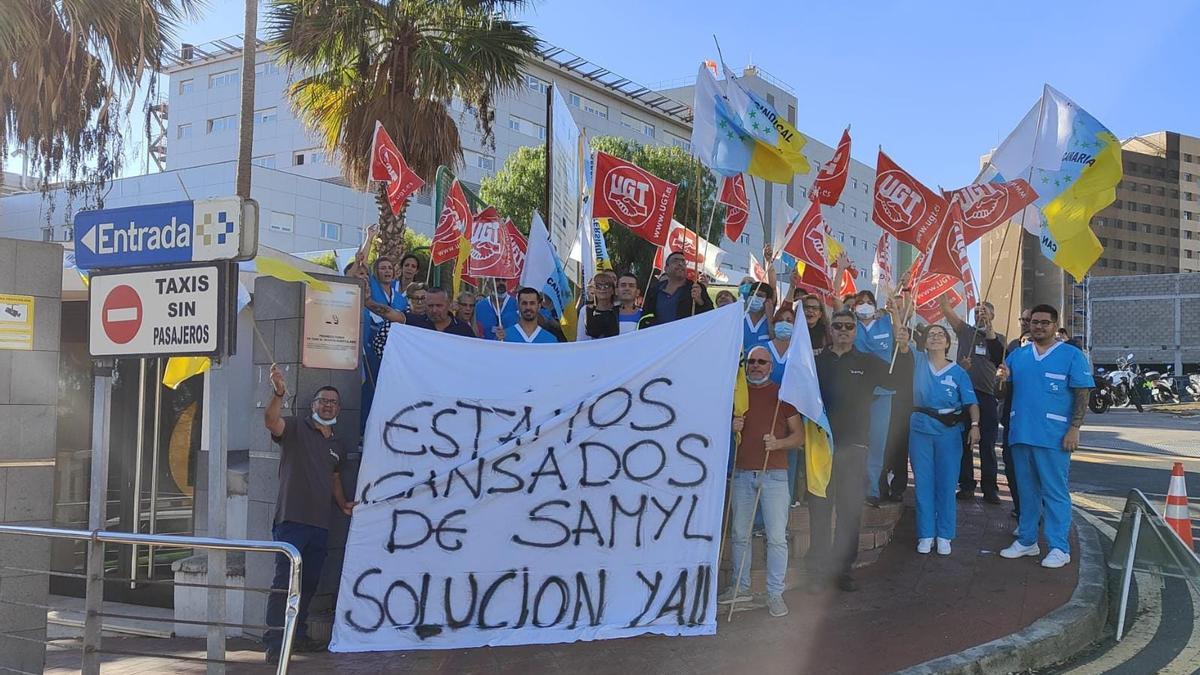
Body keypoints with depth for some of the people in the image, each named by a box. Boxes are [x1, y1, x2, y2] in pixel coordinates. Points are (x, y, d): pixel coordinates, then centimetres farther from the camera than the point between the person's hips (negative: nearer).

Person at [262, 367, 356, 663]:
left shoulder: (339, 444, 17)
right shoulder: (296, 428, -3)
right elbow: (271, 422, -24)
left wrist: (343, 504, 11)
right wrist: (279, 394, -42)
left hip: (320, 525, 7)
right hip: (291, 520, -7)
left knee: (308, 584, 14)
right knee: (284, 582, -11)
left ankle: (298, 636, 26)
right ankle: (274, 642, -9)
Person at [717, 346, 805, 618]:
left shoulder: (782, 394, 4)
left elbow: (799, 436, 3)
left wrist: (778, 443, -16)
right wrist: (731, 429, -2)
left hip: (774, 474, -3)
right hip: (742, 473, 3)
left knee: (777, 537, -4)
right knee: (739, 534, 9)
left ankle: (775, 593, 3)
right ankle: (740, 587, 22)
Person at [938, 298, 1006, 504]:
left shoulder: (998, 338, 10)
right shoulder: (966, 331, 11)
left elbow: (997, 357, -13)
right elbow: (945, 307, 1)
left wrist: (989, 328, -19)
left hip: (987, 396, -1)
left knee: (987, 444, 1)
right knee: (963, 442, 3)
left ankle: (990, 488, 6)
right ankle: (966, 485, 11)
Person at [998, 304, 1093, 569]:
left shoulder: (1072, 355, -1)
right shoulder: (1017, 355, 12)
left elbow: (1082, 395, -5)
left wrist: (1074, 429, -13)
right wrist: (1003, 378, -6)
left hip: (1053, 437, -5)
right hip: (1021, 434, 5)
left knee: (1055, 492, -3)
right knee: (1027, 491, 14)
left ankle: (1059, 547, 3)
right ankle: (1026, 541, 23)